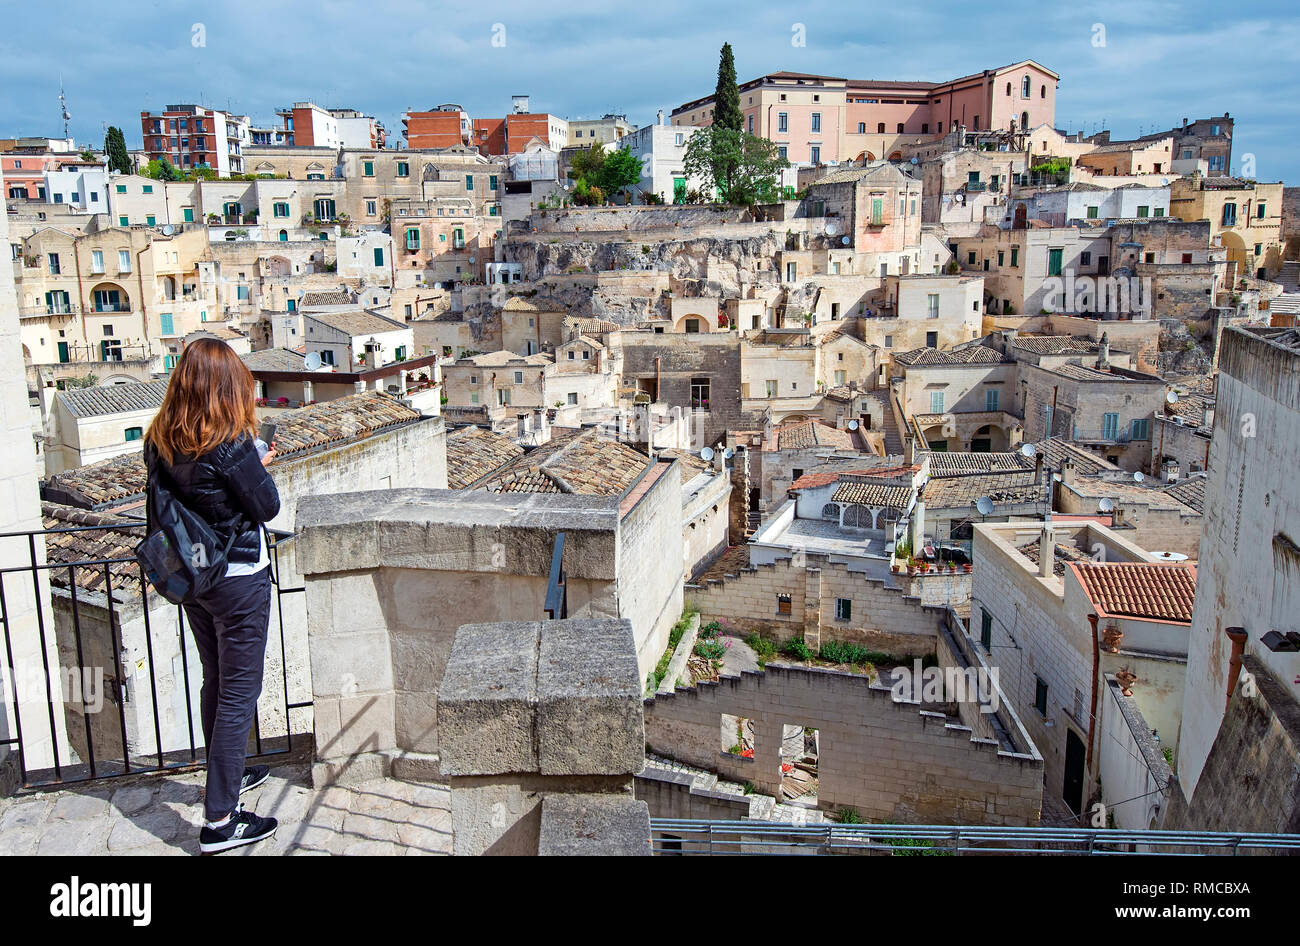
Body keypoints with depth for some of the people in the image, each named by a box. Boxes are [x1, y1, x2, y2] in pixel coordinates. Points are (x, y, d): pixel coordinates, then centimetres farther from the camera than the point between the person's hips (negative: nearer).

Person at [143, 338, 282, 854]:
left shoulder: (160, 441, -2)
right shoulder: (231, 445, -23)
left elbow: (159, 508, 9)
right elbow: (267, 507, -15)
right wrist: (258, 462, 3)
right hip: (239, 580, -7)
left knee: (215, 684, 24)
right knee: (239, 694, 2)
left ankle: (227, 775, 43)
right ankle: (219, 821, 7)